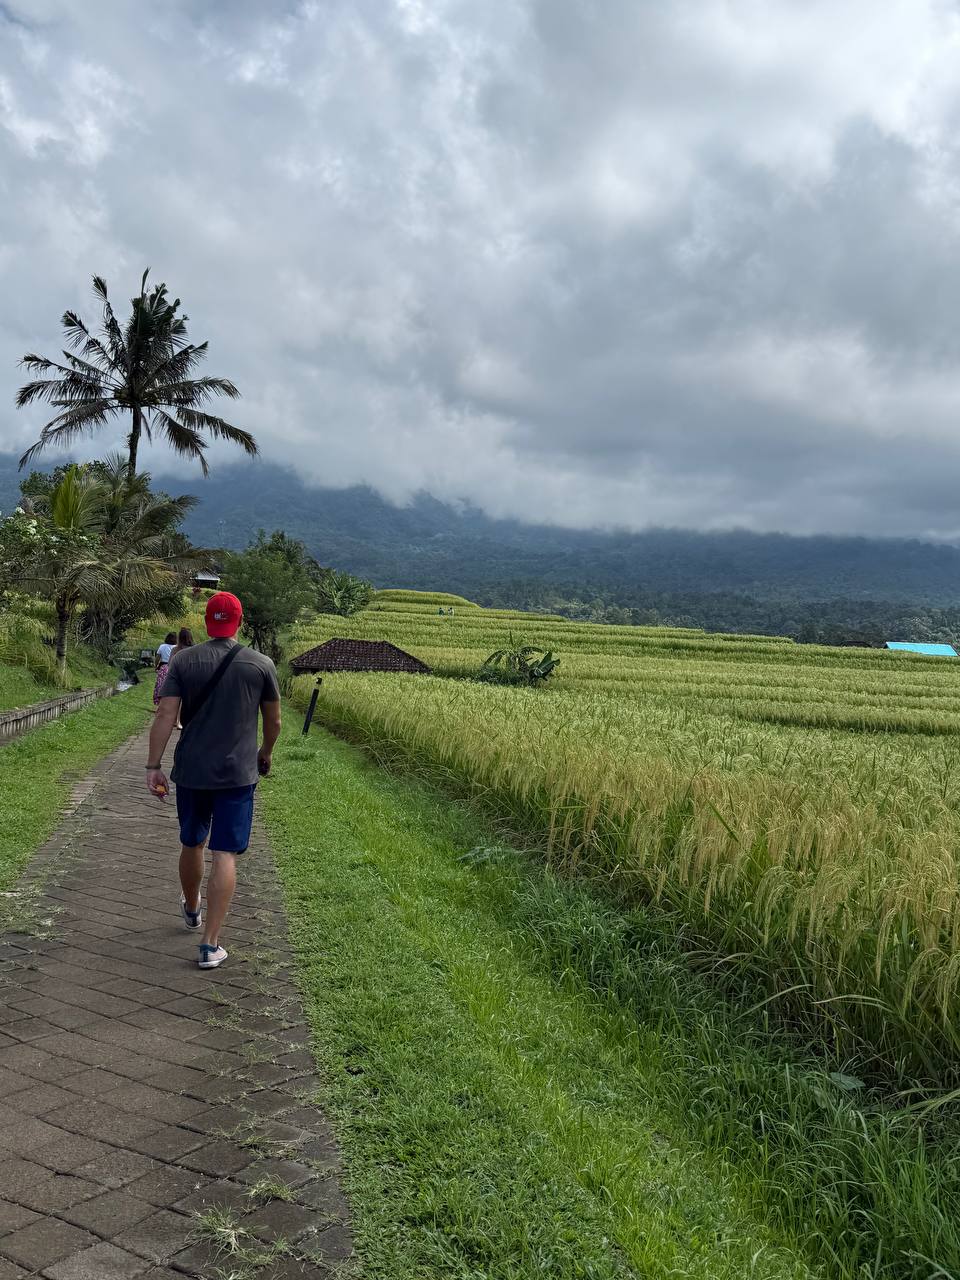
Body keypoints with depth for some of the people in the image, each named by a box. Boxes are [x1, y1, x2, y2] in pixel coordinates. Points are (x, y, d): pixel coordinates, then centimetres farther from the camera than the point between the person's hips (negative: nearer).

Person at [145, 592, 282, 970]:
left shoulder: (183, 661, -2)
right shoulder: (261, 664, -2)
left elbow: (165, 715, -8)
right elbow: (273, 720, 6)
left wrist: (153, 766, -5)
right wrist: (265, 753, 24)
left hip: (191, 771, 2)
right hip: (238, 773, -2)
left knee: (191, 843, 22)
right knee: (225, 855, -1)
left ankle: (191, 910, 45)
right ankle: (210, 945, -2)